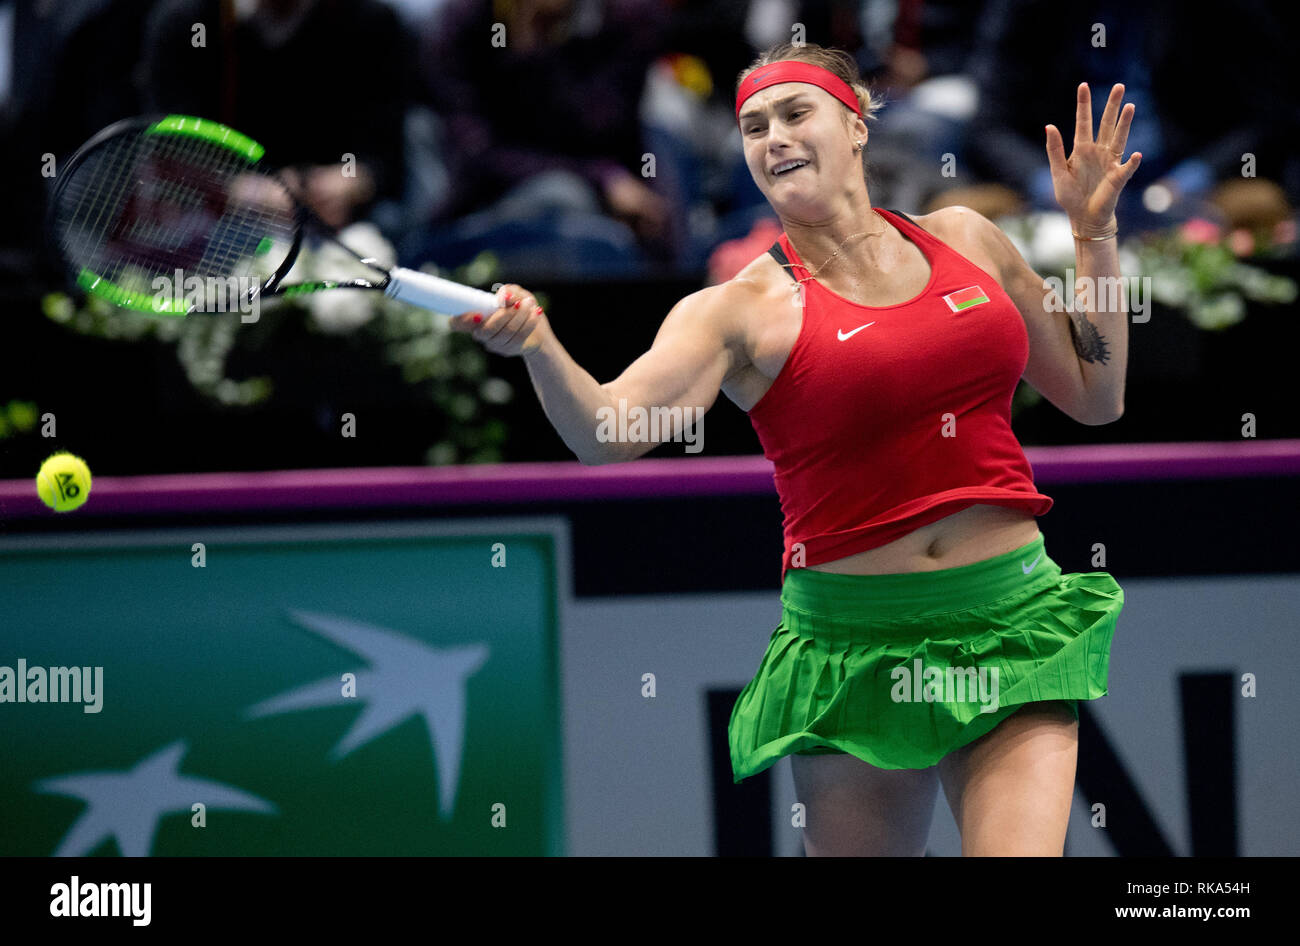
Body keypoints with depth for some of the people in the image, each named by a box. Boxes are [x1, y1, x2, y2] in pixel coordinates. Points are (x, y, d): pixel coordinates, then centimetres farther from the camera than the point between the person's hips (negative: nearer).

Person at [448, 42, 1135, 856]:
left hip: (1010, 622, 1)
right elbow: (608, 432, -18)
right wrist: (539, 348, -37)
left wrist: (1096, 233, 13)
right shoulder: (743, 308, -2)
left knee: (1020, 851, -18)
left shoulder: (964, 238, 9)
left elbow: (1095, 398, 19)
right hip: (857, 641, -1)